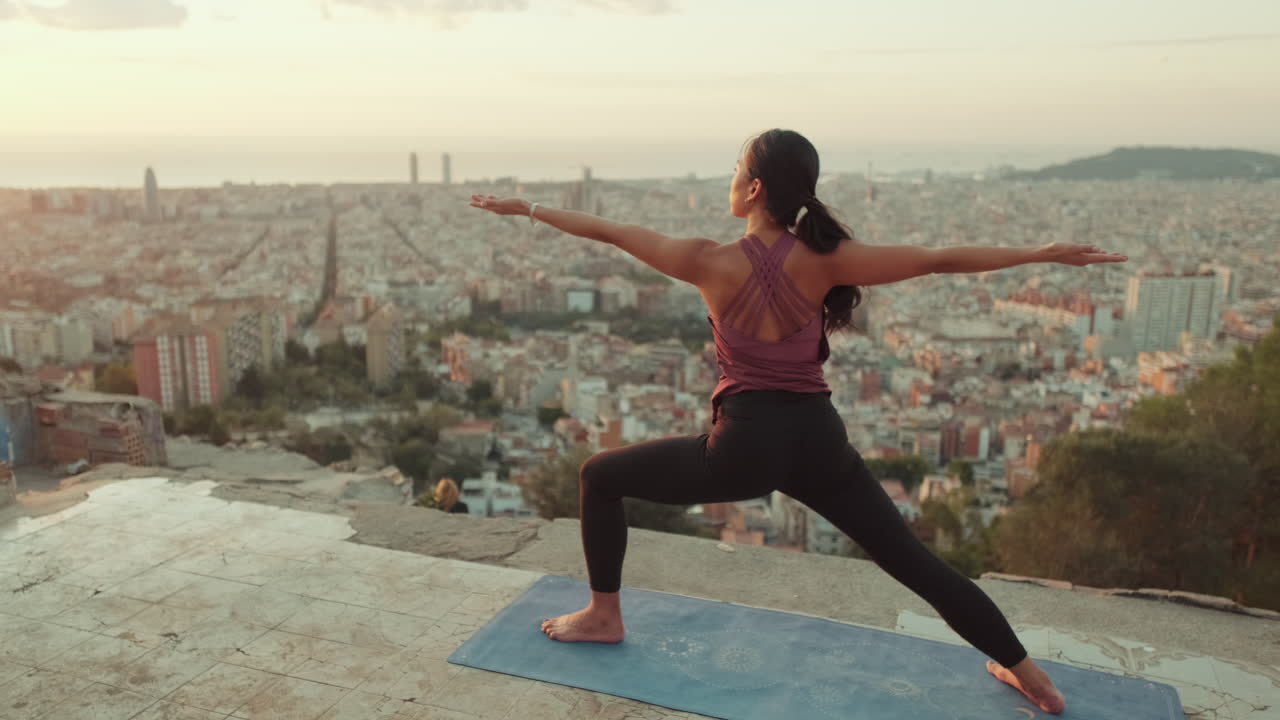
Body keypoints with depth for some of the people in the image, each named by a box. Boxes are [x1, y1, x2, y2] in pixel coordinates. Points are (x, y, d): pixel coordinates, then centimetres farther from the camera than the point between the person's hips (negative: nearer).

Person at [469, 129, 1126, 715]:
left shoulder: (713, 263, -9)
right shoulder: (824, 260, -4)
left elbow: (609, 232, 0)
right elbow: (940, 260, -3)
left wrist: (525, 208, 12)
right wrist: (1043, 253, 8)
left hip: (744, 446, -3)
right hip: (818, 441, 4)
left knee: (599, 476, 17)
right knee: (914, 562, 17)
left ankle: (603, 617, 26)